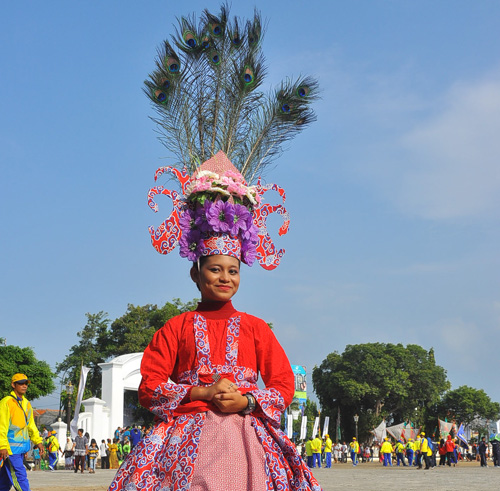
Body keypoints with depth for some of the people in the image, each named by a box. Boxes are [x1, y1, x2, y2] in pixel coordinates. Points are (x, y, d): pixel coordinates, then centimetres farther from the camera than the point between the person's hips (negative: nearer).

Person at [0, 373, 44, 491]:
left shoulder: (26, 404, 16)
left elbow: (31, 425, 23)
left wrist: (38, 441, 16)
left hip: (21, 446, 8)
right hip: (10, 447, -8)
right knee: (20, 476, -11)